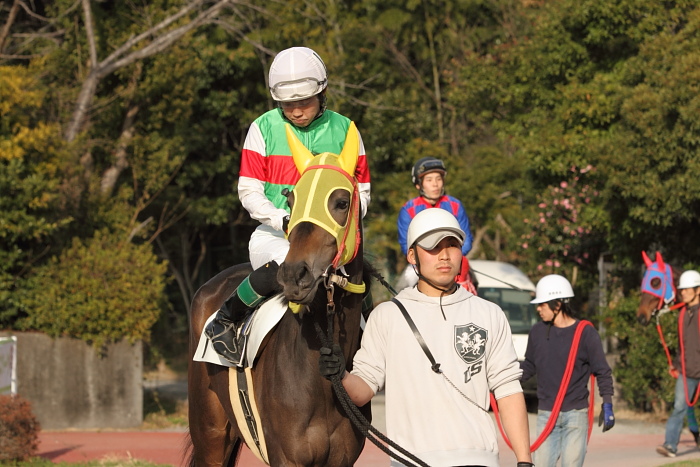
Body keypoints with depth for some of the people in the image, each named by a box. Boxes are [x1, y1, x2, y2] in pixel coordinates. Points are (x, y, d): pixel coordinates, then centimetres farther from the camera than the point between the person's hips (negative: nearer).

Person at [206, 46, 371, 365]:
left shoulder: (343, 130, 7)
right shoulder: (264, 129, 2)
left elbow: (361, 193, 9)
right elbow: (249, 193, -1)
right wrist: (285, 220, -18)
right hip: (275, 232, -3)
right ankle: (225, 318, -11)